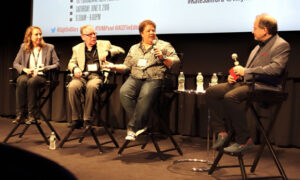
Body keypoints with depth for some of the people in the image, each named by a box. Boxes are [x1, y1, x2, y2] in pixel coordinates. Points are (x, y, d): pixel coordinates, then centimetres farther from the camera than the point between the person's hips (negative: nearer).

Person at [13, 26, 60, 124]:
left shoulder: (49, 47, 11)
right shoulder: (24, 47, 17)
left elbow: (56, 64, 4)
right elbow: (15, 63, 15)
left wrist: (42, 68, -11)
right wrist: (25, 69, -7)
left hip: (41, 76, -2)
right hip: (27, 74, 2)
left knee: (31, 81, -37)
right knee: (21, 81, -34)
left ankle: (32, 114, -31)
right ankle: (20, 114, -30)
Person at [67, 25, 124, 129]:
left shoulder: (104, 44, 19)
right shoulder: (77, 48, 24)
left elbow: (120, 50, 10)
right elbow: (71, 63, 19)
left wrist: (107, 53, -8)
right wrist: (75, 68, -5)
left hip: (96, 76, -2)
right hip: (81, 76, 2)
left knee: (91, 86, -37)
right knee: (72, 86, -32)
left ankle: (87, 119, -25)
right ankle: (77, 119, -20)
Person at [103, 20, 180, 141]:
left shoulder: (164, 46, 14)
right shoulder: (134, 48, 26)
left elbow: (175, 62, 5)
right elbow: (126, 66, 25)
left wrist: (163, 58, -11)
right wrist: (114, 67, 9)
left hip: (154, 79, -3)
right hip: (135, 78, 4)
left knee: (145, 95, -35)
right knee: (124, 92, -28)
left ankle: (132, 127, -22)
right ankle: (141, 125, -21)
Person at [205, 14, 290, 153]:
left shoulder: (281, 45, -5)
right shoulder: (259, 46, 24)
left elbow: (276, 69, -22)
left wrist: (245, 72, -18)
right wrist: (234, 76, 7)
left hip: (264, 87, -9)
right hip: (246, 83, 10)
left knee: (231, 97, -34)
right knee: (211, 92, -4)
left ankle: (244, 140, -21)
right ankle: (222, 131, -2)